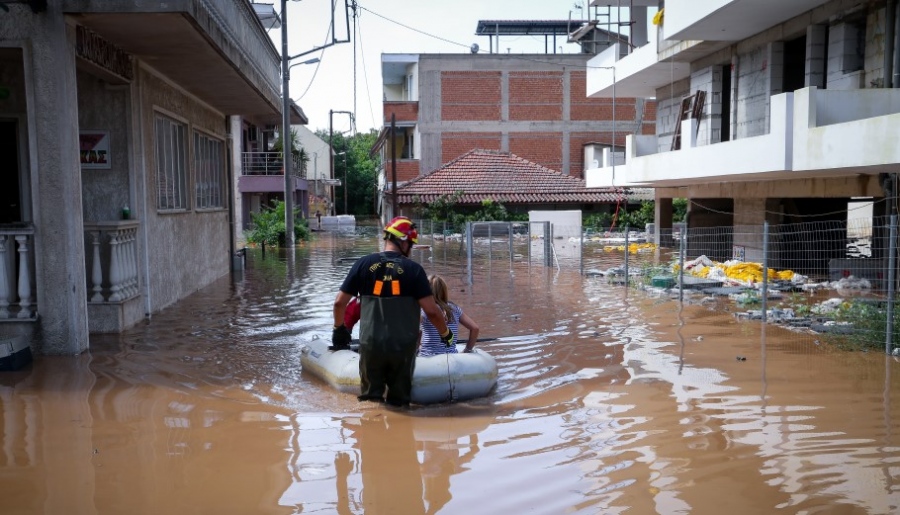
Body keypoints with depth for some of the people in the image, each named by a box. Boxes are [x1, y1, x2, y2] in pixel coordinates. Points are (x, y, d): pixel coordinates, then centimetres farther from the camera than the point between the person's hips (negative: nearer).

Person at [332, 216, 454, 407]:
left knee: (370, 399, 14)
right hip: (403, 346, -1)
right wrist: (446, 334, 8)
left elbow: (340, 302, 2)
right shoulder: (413, 269, -7)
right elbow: (431, 310, -10)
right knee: (399, 400, 14)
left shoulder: (364, 264, -1)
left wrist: (339, 329, 19)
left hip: (370, 345, 1)